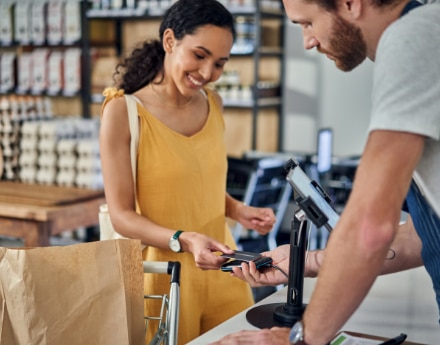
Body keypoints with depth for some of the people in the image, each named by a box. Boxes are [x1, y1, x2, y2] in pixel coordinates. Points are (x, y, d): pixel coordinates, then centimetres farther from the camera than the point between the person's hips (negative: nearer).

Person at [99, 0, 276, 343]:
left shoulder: (213, 105, 6)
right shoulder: (123, 111, -11)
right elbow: (122, 215, -12)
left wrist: (238, 210, 0)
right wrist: (183, 240, -25)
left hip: (222, 269, 5)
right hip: (163, 274, -5)